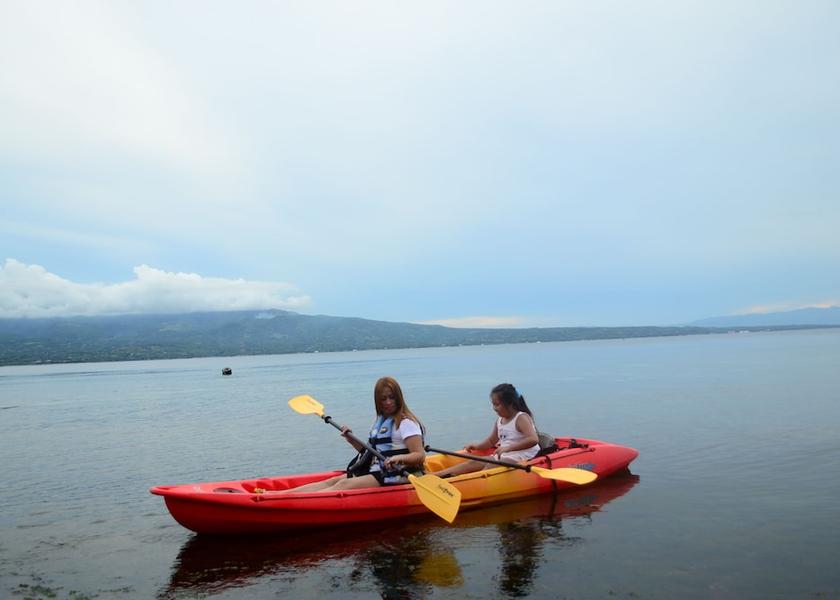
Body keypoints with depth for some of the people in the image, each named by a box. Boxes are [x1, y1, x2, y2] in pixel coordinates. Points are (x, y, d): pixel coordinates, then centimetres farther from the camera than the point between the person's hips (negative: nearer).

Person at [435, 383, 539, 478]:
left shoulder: (521, 418, -13)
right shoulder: (499, 421, 12)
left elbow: (533, 440, -28)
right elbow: (491, 441, 25)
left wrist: (508, 448, -33)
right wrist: (477, 446, 5)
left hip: (522, 457, -6)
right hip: (503, 456, 6)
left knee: (490, 467, -28)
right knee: (474, 463, -8)